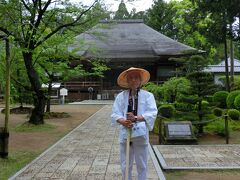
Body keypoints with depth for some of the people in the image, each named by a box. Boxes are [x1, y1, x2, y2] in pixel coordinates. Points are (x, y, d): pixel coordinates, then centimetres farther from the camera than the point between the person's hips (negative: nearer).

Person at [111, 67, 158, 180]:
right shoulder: (121, 96, 3)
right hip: (125, 133, 1)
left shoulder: (148, 95, 0)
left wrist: (136, 118, -25)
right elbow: (115, 114, -2)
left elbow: (152, 113, -11)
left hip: (140, 134, -1)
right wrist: (123, 121, -23)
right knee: (125, 165, 12)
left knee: (141, 165, 11)